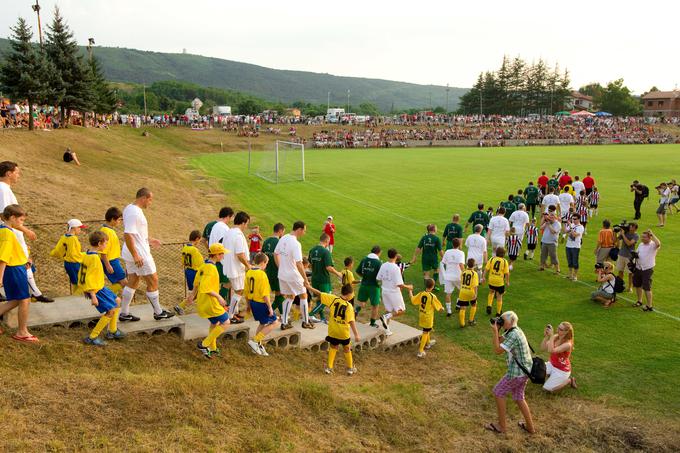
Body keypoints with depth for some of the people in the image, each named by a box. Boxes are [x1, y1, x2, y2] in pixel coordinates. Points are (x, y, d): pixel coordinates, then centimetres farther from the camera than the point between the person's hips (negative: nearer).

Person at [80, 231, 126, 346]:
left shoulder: (86, 255, 8)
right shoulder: (94, 258, -23)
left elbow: (81, 274, 16)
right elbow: (89, 278, -27)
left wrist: (85, 289, 24)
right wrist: (93, 296, -26)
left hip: (100, 288, 11)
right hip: (96, 290, -11)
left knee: (117, 301, 19)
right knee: (111, 310, -10)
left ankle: (113, 331, 28)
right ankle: (91, 338, -3)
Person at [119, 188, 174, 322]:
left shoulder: (129, 208, 11)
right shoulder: (134, 212, -21)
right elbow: (127, 235, -27)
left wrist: (148, 240, 23)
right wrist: (135, 256, -26)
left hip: (131, 255, 10)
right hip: (139, 255, -10)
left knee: (132, 282, 16)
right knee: (153, 281, 3)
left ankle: (124, 314, 22)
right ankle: (158, 312, 15)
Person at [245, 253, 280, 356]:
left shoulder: (248, 273, 4)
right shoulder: (262, 274, -20)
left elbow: (246, 291, 12)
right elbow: (265, 294, -21)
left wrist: (249, 304, 23)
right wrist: (270, 307, -15)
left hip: (252, 302, 9)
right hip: (261, 303, -9)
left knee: (262, 323, 23)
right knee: (274, 323, 3)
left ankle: (258, 345, 25)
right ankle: (255, 341, -2)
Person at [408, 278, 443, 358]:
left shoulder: (421, 294, -9)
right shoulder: (432, 297, -22)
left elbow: (413, 300, 1)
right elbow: (439, 308, -14)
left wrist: (410, 292, 16)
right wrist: (442, 308, 10)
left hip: (421, 315, 6)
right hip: (428, 317, -6)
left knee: (426, 330, 28)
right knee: (425, 333, 0)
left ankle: (428, 343, 51)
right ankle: (420, 351, -2)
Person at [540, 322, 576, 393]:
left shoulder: (567, 344, -28)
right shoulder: (555, 337, -8)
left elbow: (551, 351, -40)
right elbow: (543, 348, -9)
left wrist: (551, 336, -40)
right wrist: (546, 336, -22)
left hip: (562, 370, -7)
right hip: (552, 365, 7)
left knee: (546, 389, -8)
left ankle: (569, 380, 10)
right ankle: (553, 376, 15)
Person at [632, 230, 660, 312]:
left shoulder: (653, 245, -13)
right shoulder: (641, 244, 9)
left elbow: (658, 244, -37)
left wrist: (652, 234, -34)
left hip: (648, 269, -7)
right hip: (638, 268, 7)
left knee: (647, 288, -6)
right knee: (637, 285, 18)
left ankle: (650, 306, 2)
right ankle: (639, 301, 36)